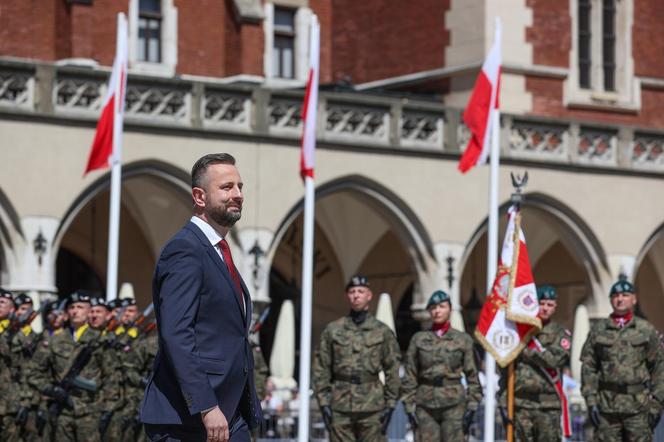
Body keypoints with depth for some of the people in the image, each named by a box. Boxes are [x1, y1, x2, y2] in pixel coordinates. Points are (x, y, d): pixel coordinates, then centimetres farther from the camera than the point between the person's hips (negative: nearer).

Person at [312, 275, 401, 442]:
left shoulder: (383, 331, 5)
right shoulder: (332, 330, 7)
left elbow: (392, 370, 5)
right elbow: (321, 368, 6)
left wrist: (390, 404, -2)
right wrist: (323, 402, -2)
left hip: (372, 407, -1)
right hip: (340, 407, 1)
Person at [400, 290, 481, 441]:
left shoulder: (463, 339, 5)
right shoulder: (418, 339, 7)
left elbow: (472, 376, 5)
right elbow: (409, 376, 7)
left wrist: (471, 407, -2)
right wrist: (409, 406, 1)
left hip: (454, 405, -1)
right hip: (425, 405, 1)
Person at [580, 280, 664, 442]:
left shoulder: (646, 330, 5)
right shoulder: (598, 330, 8)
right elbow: (588, 367, 6)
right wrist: (591, 401, -2)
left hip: (638, 405, -1)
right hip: (606, 405, 1)